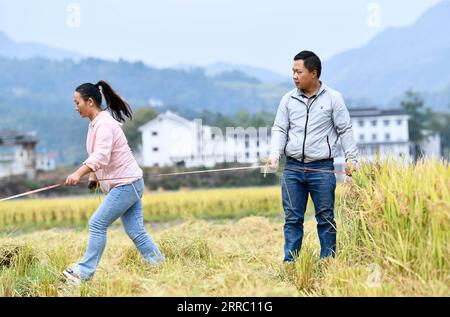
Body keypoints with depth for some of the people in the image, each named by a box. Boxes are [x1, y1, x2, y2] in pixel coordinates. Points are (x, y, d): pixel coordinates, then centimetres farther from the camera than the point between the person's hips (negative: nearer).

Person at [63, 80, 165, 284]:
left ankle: (84, 273, -6)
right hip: (128, 184, 10)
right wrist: (94, 176, 5)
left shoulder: (105, 124, -16)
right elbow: (99, 156, 20)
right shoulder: (96, 123, 15)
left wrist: (78, 174, -41)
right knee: (135, 231, 7)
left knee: (97, 224, -10)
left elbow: (101, 156, -30)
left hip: (126, 184, -10)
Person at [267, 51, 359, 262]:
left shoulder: (333, 98, 1)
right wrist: (274, 154, -8)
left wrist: (351, 159, -4)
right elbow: (279, 129, 8)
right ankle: (289, 264, 6)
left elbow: (345, 130, 3)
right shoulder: (288, 100, 9)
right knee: (292, 219, 2)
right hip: (292, 168, 3)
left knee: (326, 219, 2)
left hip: (322, 169, -2)